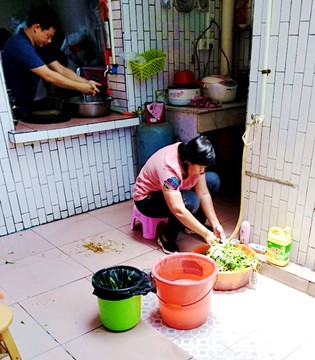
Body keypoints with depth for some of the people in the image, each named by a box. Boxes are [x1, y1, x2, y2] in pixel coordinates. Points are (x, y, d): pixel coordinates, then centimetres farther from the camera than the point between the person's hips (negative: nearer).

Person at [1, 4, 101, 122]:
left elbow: (61, 70, 3)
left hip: (39, 105, 9)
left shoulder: (40, 46, 10)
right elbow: (49, 76, -27)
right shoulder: (19, 45, -21)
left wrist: (86, 82, -12)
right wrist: (80, 87, -22)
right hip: (22, 110, -8)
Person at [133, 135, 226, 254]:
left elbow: (203, 193, -12)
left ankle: (192, 224, 7)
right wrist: (206, 233, -38)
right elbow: (178, 210, -42)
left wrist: (215, 224, -18)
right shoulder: (168, 167, -38)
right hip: (147, 198, -7)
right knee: (190, 201, -34)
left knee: (213, 180, -8)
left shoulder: (195, 160, -16)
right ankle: (166, 239, -10)